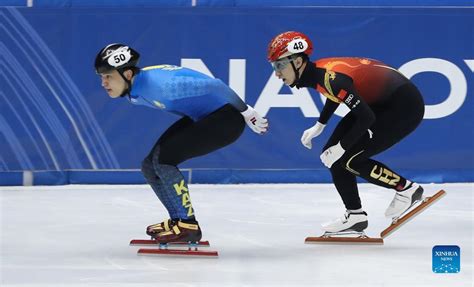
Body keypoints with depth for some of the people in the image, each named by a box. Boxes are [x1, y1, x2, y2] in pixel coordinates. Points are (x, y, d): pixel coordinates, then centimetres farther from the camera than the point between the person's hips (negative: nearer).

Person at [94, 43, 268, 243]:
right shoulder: (133, 92, -1)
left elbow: (213, 87, -26)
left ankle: (188, 226, -8)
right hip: (201, 117, 9)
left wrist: (246, 112, -16)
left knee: (163, 158, -18)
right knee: (151, 166, 3)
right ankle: (180, 220, 19)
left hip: (227, 118, -9)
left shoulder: (157, 84, -31)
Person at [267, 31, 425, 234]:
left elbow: (366, 118, -29)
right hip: (380, 103, 10)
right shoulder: (317, 70, -1)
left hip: (405, 107, -10)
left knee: (349, 159, -11)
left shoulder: (330, 77, -28)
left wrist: (341, 148, -20)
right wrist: (319, 126, 20)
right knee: (330, 154, 5)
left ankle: (407, 189, 4)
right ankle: (355, 216, 11)